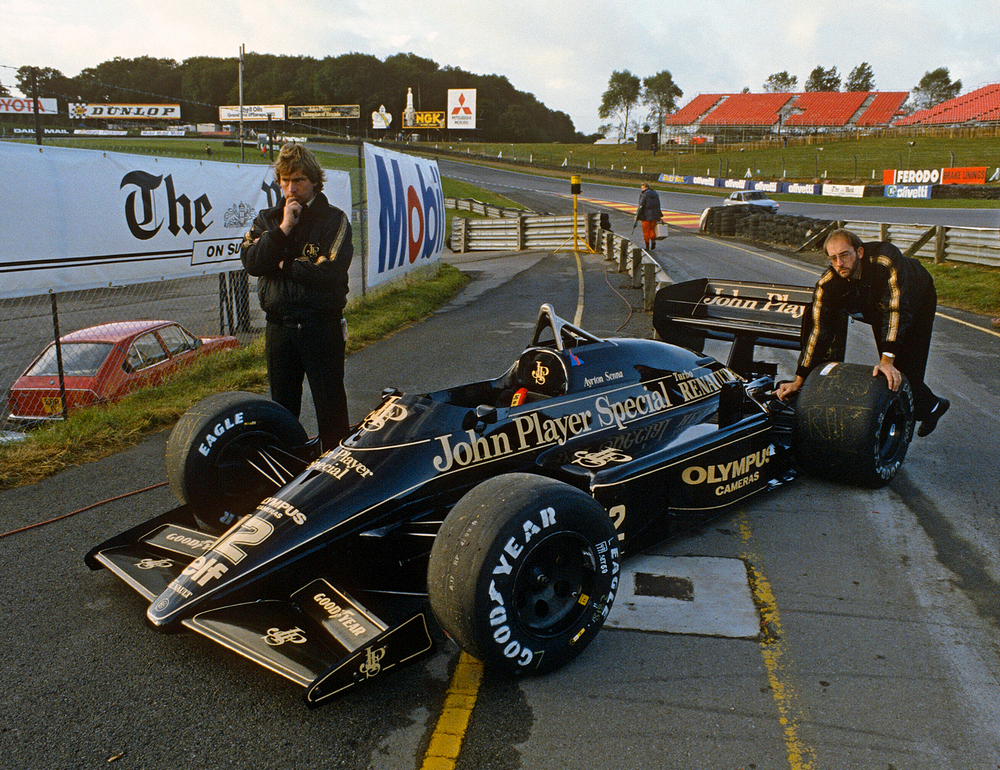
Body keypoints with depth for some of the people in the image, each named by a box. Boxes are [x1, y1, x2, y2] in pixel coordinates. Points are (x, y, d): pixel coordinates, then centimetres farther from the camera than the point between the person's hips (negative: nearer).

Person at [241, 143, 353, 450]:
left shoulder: (334, 220, -1)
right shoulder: (267, 220, 11)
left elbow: (330, 273, -15)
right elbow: (251, 262, -6)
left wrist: (284, 266, -7)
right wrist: (284, 228, -12)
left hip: (322, 326, -4)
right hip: (279, 328, 4)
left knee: (330, 406, 2)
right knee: (282, 407, 14)